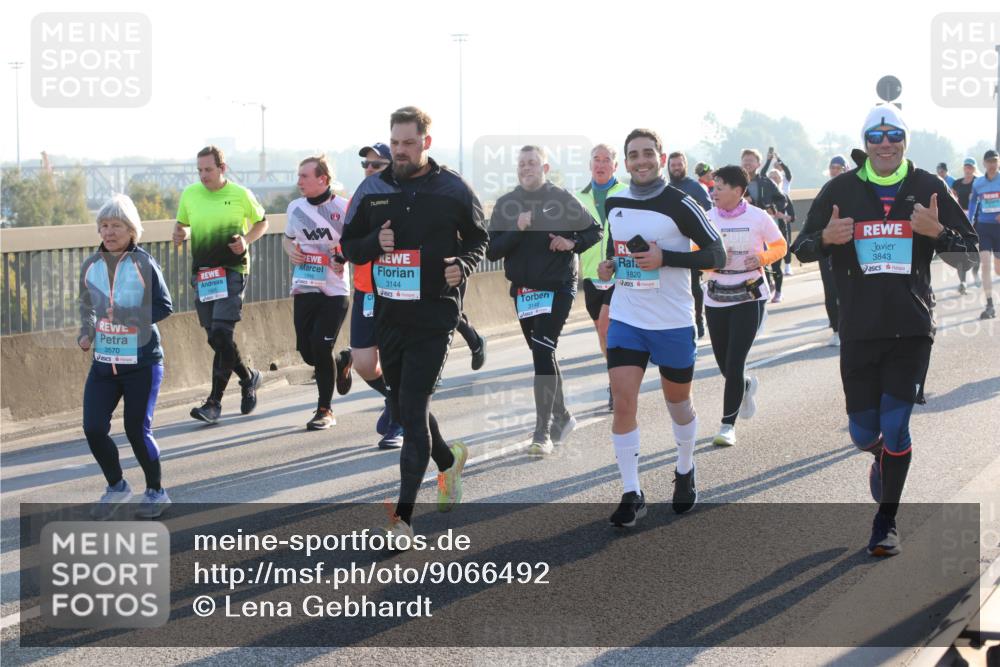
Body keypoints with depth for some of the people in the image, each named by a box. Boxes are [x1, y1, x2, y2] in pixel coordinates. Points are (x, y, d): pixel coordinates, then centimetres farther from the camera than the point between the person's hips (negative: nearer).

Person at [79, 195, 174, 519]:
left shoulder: (143, 264, -9)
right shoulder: (91, 267, 4)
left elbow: (164, 306, -9)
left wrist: (127, 316, -19)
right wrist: (86, 333, 0)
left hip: (142, 361, -4)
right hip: (103, 362, 4)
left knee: (137, 429, 0)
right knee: (93, 428, -3)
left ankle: (155, 491, 22)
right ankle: (116, 486, 21)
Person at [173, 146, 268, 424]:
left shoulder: (240, 195, -1)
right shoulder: (190, 194, 8)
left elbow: (261, 222, 12)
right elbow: (181, 224, 21)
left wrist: (246, 240, -7)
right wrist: (180, 234, -3)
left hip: (232, 271, -5)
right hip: (202, 274, 5)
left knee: (221, 334, -16)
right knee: (216, 339, 8)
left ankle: (214, 402, -12)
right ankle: (248, 378, 33)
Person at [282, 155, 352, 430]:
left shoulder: (343, 208, -8)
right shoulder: (295, 207, 7)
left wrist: (345, 258, -18)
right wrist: (290, 251, 1)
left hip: (334, 291, -5)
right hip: (303, 288, 5)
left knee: (321, 347, -12)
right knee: (306, 350, 4)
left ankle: (325, 410, 2)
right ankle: (341, 364, 38)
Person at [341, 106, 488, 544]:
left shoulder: (453, 189, -2)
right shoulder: (372, 190, 6)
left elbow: (478, 238, 8)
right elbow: (349, 245, 11)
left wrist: (464, 265, -13)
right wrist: (375, 243, -11)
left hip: (434, 315, -5)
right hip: (388, 314, 5)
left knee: (413, 410, -11)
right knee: (401, 407, 15)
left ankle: (403, 517, -8)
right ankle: (448, 460, 45)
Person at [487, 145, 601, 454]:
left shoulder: (562, 199, -3)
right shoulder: (505, 204, 5)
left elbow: (594, 231, 8)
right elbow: (492, 251, -1)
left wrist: (573, 243, -11)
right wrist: (517, 229, -15)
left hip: (557, 288, -4)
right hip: (522, 290, 5)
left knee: (543, 352, -14)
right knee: (542, 354, 14)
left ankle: (543, 432, -14)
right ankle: (561, 416, 32)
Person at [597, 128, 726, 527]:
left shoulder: (679, 205, -11)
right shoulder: (614, 204, 5)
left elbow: (716, 255, -12)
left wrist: (664, 258, -23)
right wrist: (609, 265, 2)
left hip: (673, 322, -3)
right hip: (626, 319, 3)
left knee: (678, 402, 14)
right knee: (623, 402, -10)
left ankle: (685, 472, 40)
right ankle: (631, 494, -4)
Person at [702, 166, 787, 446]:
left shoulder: (758, 217, -6)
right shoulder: (707, 218, 0)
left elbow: (780, 246, 5)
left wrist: (762, 258, -15)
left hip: (750, 298, -3)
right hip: (716, 299, 3)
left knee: (734, 363, -9)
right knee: (724, 363, 10)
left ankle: (728, 425, 0)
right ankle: (746, 386, 46)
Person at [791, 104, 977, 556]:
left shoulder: (928, 188, 2)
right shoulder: (841, 190, 3)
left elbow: (967, 255, 4)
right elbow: (802, 249, 7)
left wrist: (937, 232, -16)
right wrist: (825, 238, -15)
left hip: (912, 330, -1)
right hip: (859, 330, 1)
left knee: (895, 427, -4)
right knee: (863, 433, 6)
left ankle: (886, 521, 11)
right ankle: (883, 457, 43)